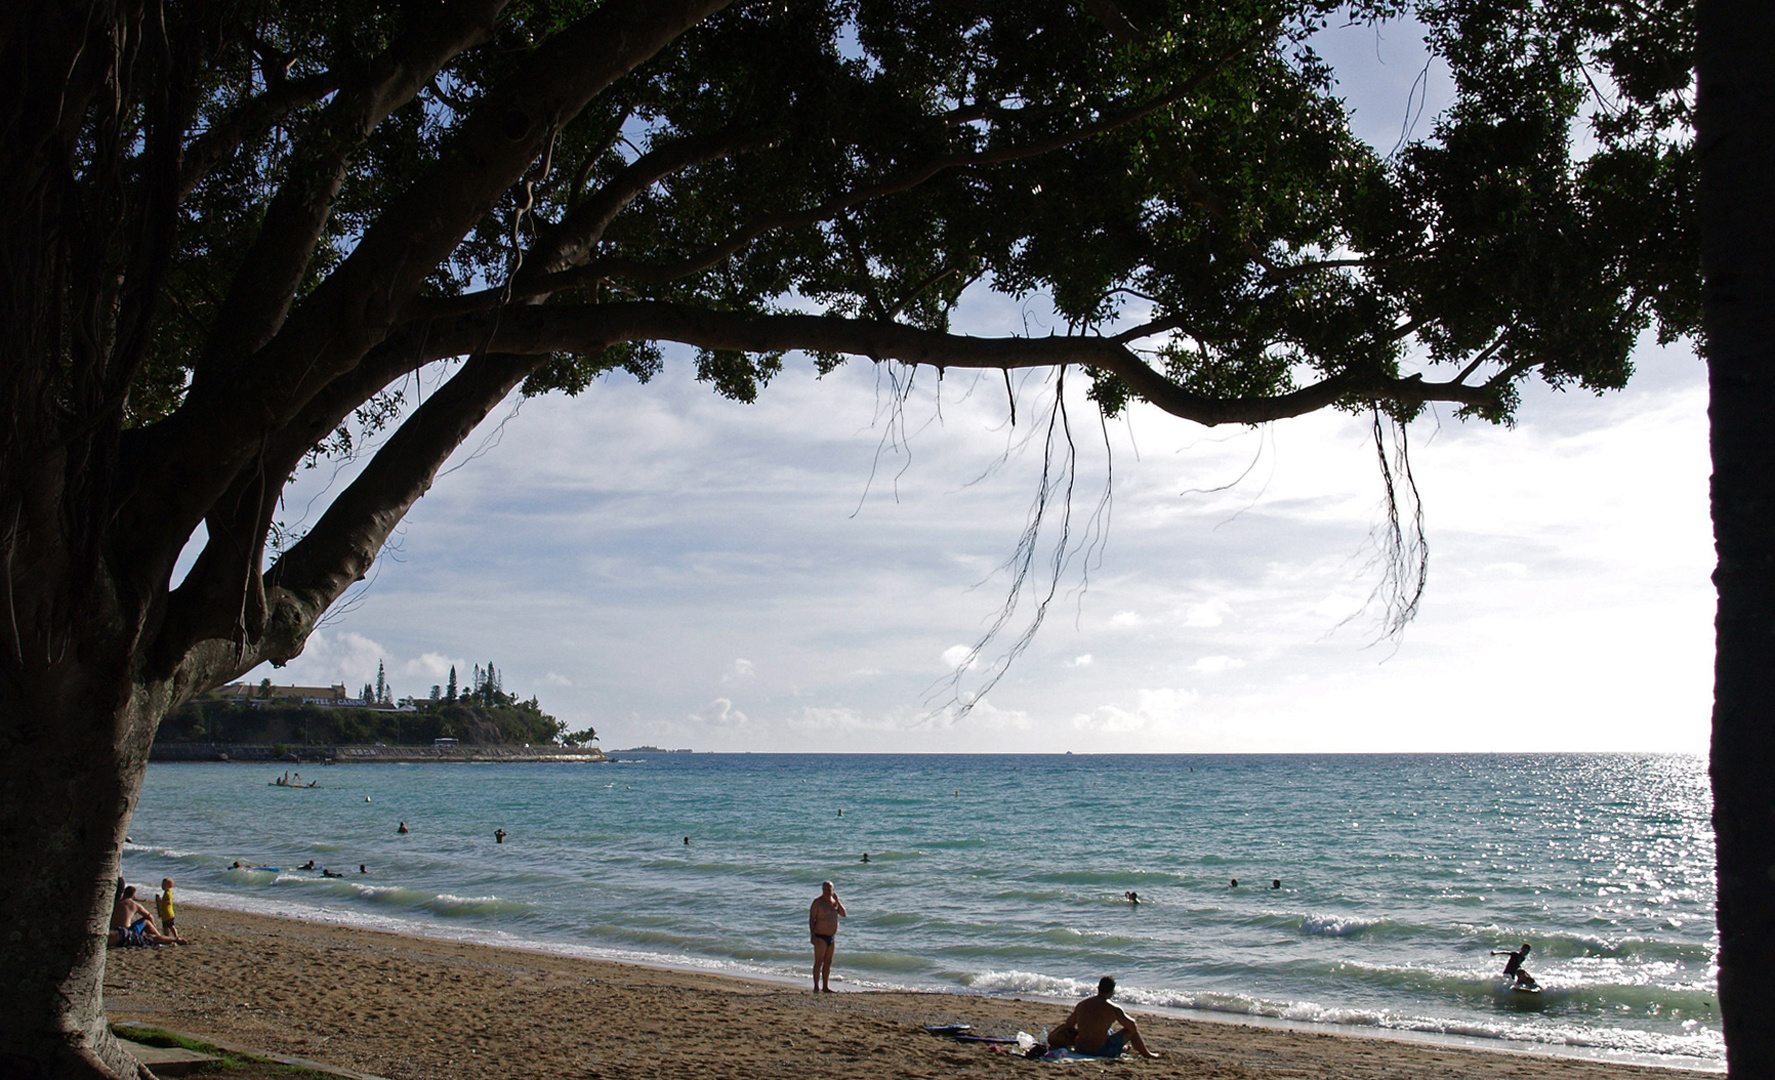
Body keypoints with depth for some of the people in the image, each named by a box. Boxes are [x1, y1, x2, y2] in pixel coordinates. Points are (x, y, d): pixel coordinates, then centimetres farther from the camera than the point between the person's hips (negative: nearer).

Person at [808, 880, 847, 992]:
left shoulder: (834, 901, 11)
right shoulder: (818, 902, -7)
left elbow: (844, 914, 3)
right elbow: (811, 918, -9)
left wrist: (838, 901, -7)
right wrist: (812, 935, -17)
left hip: (832, 937, 6)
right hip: (820, 936, -6)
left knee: (828, 962, 9)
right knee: (819, 962, -8)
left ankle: (825, 986, 14)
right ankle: (816, 987, -5)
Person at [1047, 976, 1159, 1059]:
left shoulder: (1081, 1005, -1)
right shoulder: (1113, 1009, -13)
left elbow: (1069, 1026, 11)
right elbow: (1132, 1026, -3)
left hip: (1081, 1050, 4)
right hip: (1103, 1051, -4)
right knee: (1132, 1030, 13)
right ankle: (1146, 1053, 35)